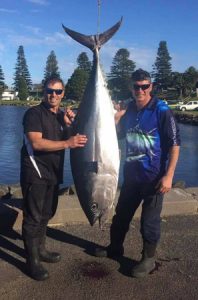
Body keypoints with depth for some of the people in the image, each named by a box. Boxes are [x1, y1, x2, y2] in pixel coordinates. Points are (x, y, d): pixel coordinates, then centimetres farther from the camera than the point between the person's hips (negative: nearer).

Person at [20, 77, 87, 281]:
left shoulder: (62, 115, 12)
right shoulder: (34, 113, -11)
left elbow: (70, 139, 10)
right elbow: (36, 143, -24)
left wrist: (68, 125, -8)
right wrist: (67, 143, -30)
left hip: (53, 173, 8)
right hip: (35, 173, -8)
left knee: (46, 214, 17)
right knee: (33, 217, -3)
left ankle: (40, 250, 33)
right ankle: (32, 261, 7)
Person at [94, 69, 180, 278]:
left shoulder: (161, 110, -14)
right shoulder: (129, 109, 4)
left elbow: (174, 144, -14)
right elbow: (118, 135, 14)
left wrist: (168, 175, -20)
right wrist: (116, 117, -5)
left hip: (153, 177, -6)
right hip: (131, 174, 6)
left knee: (149, 220, 6)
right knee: (121, 214, 19)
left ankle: (148, 259, 25)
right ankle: (115, 248, 39)